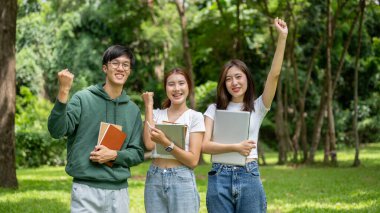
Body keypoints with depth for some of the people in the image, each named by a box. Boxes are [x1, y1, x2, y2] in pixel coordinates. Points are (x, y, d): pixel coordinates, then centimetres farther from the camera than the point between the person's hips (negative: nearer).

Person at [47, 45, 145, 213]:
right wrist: (63, 93, -25)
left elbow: (138, 153, 10)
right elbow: (57, 131, -13)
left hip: (119, 191, 4)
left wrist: (114, 155, -9)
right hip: (86, 189, -4)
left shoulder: (133, 110, 10)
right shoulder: (83, 99, -2)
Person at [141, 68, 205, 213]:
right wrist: (149, 106, -2)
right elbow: (149, 144, -10)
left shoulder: (195, 117, 1)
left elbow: (193, 160, -7)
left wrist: (166, 143, -21)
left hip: (182, 180, -2)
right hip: (154, 179, 2)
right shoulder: (157, 114, 9)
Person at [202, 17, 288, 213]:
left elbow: (274, 74, -6)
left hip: (249, 177, 0)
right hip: (220, 178, 0)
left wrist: (282, 37, -13)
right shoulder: (214, 109, 8)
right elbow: (204, 145, -3)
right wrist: (235, 147, -16)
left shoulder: (257, 107, 7)